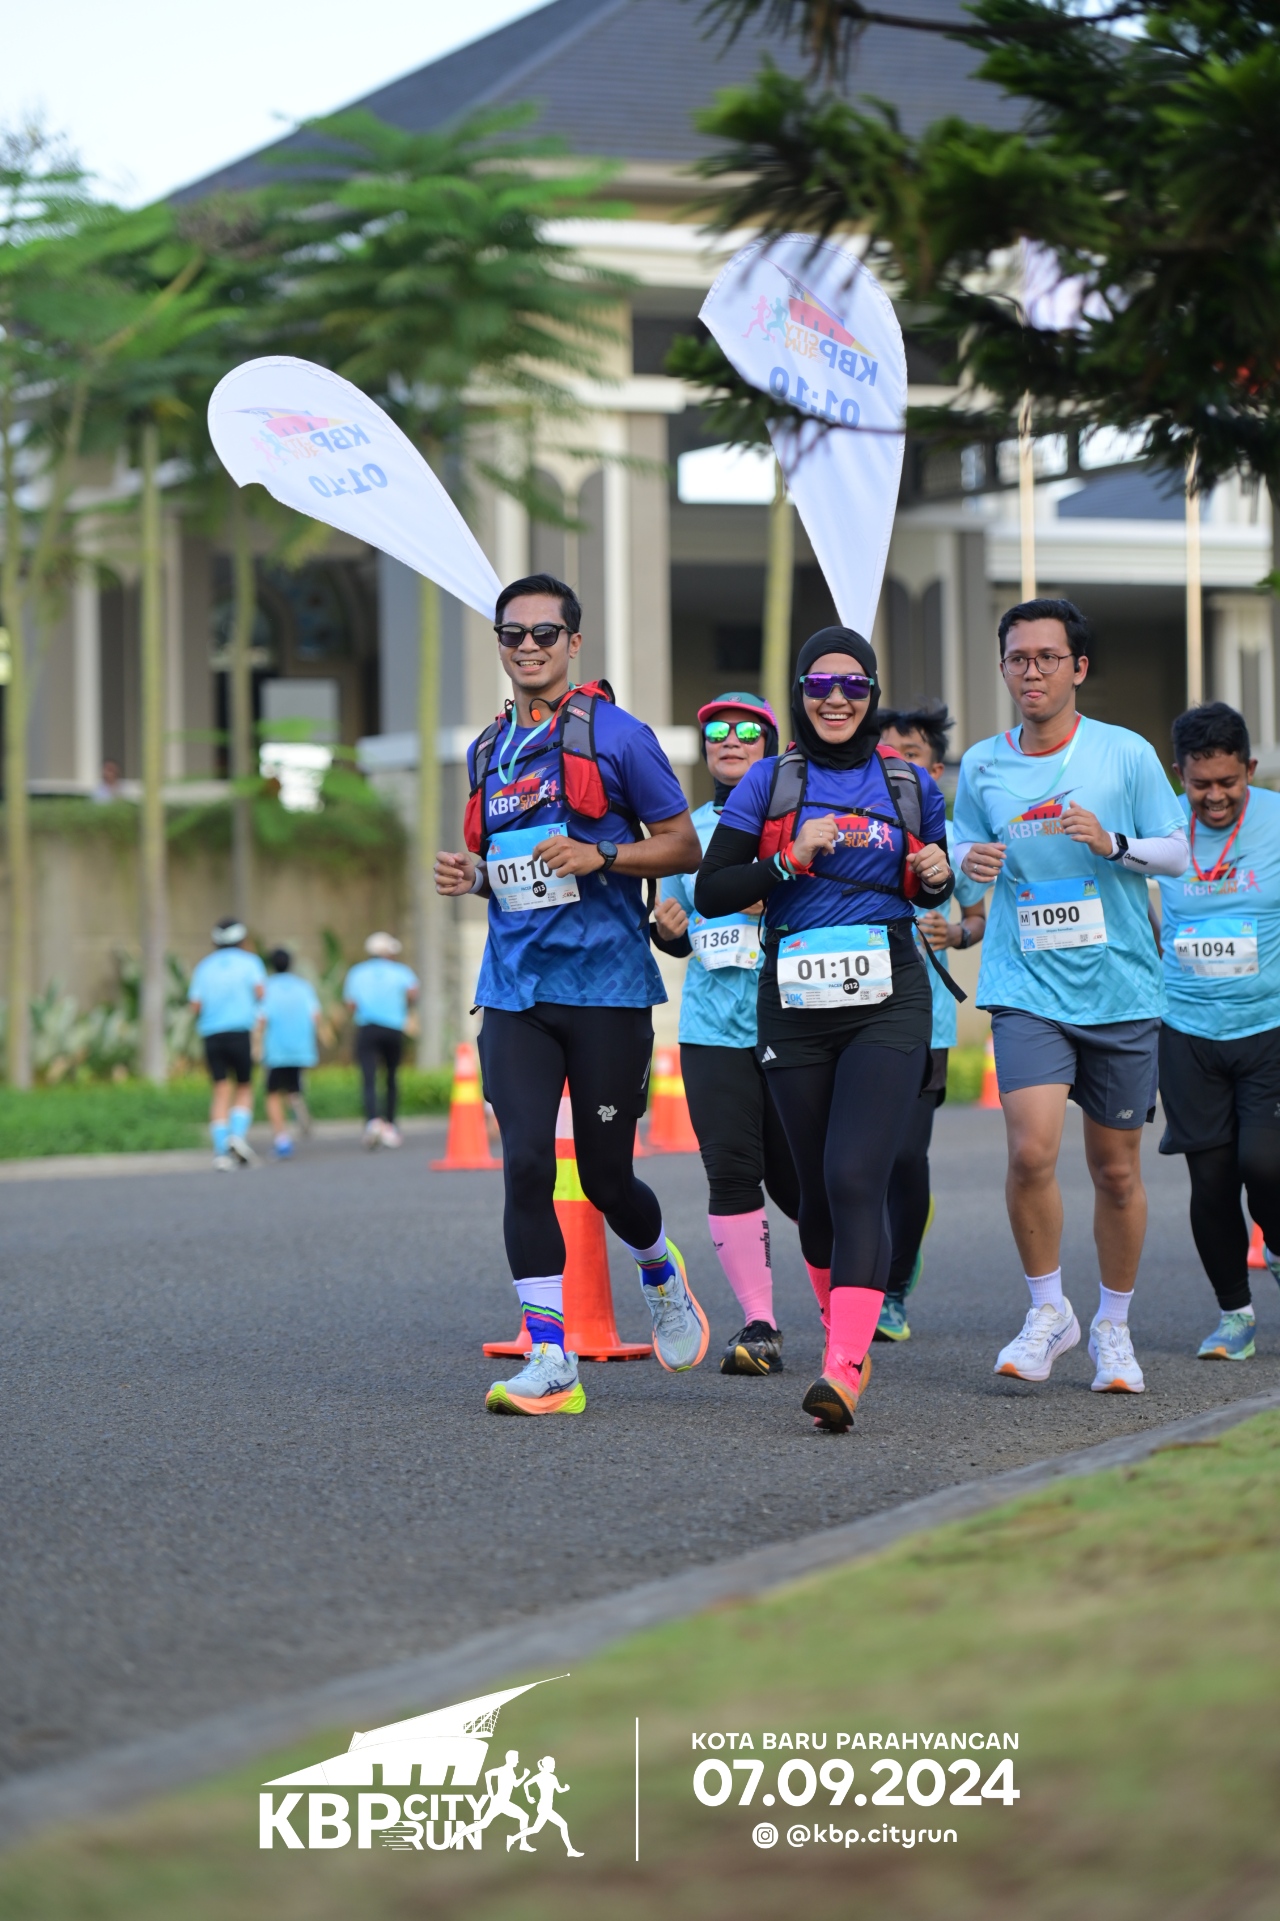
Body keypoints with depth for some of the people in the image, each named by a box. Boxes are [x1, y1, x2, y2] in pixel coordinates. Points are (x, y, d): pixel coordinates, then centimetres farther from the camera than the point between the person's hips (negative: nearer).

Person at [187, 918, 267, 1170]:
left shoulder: (204, 966, 15)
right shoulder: (250, 962, 8)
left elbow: (196, 1004, 5)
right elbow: (260, 990, -11)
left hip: (211, 1035, 2)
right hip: (241, 1032, -2)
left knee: (221, 1092, 1)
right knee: (245, 1089, 11)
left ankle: (221, 1151, -10)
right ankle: (238, 1135, -13)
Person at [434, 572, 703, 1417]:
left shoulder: (614, 733, -2)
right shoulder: (489, 751, 14)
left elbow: (684, 846, 0)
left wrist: (599, 855, -16)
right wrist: (473, 874, 5)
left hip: (605, 985, -4)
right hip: (515, 989, 4)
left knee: (606, 1176, 3)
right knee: (526, 1163, -10)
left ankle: (662, 1275, 37)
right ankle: (552, 1362, -7)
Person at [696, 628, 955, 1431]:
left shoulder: (911, 786, 7)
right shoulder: (770, 782, 4)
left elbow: (931, 890, 21)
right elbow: (710, 893, 0)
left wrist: (935, 877, -2)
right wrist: (789, 859, -12)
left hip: (889, 1003, -1)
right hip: (797, 1006, 1)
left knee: (856, 1179, -16)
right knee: (818, 1188, 9)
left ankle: (844, 1372, -24)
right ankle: (843, 1325, 34)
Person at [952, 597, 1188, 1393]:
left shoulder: (1127, 753, -1)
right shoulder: (983, 766, 5)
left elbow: (1177, 850, 3)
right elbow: (965, 849, 16)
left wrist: (1112, 842, -16)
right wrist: (971, 860, -8)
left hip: (1121, 989, 0)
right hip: (1027, 988, 0)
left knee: (1117, 1170, 7)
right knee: (1032, 1151, -18)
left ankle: (1113, 1326, 26)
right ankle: (1049, 1312, 3)